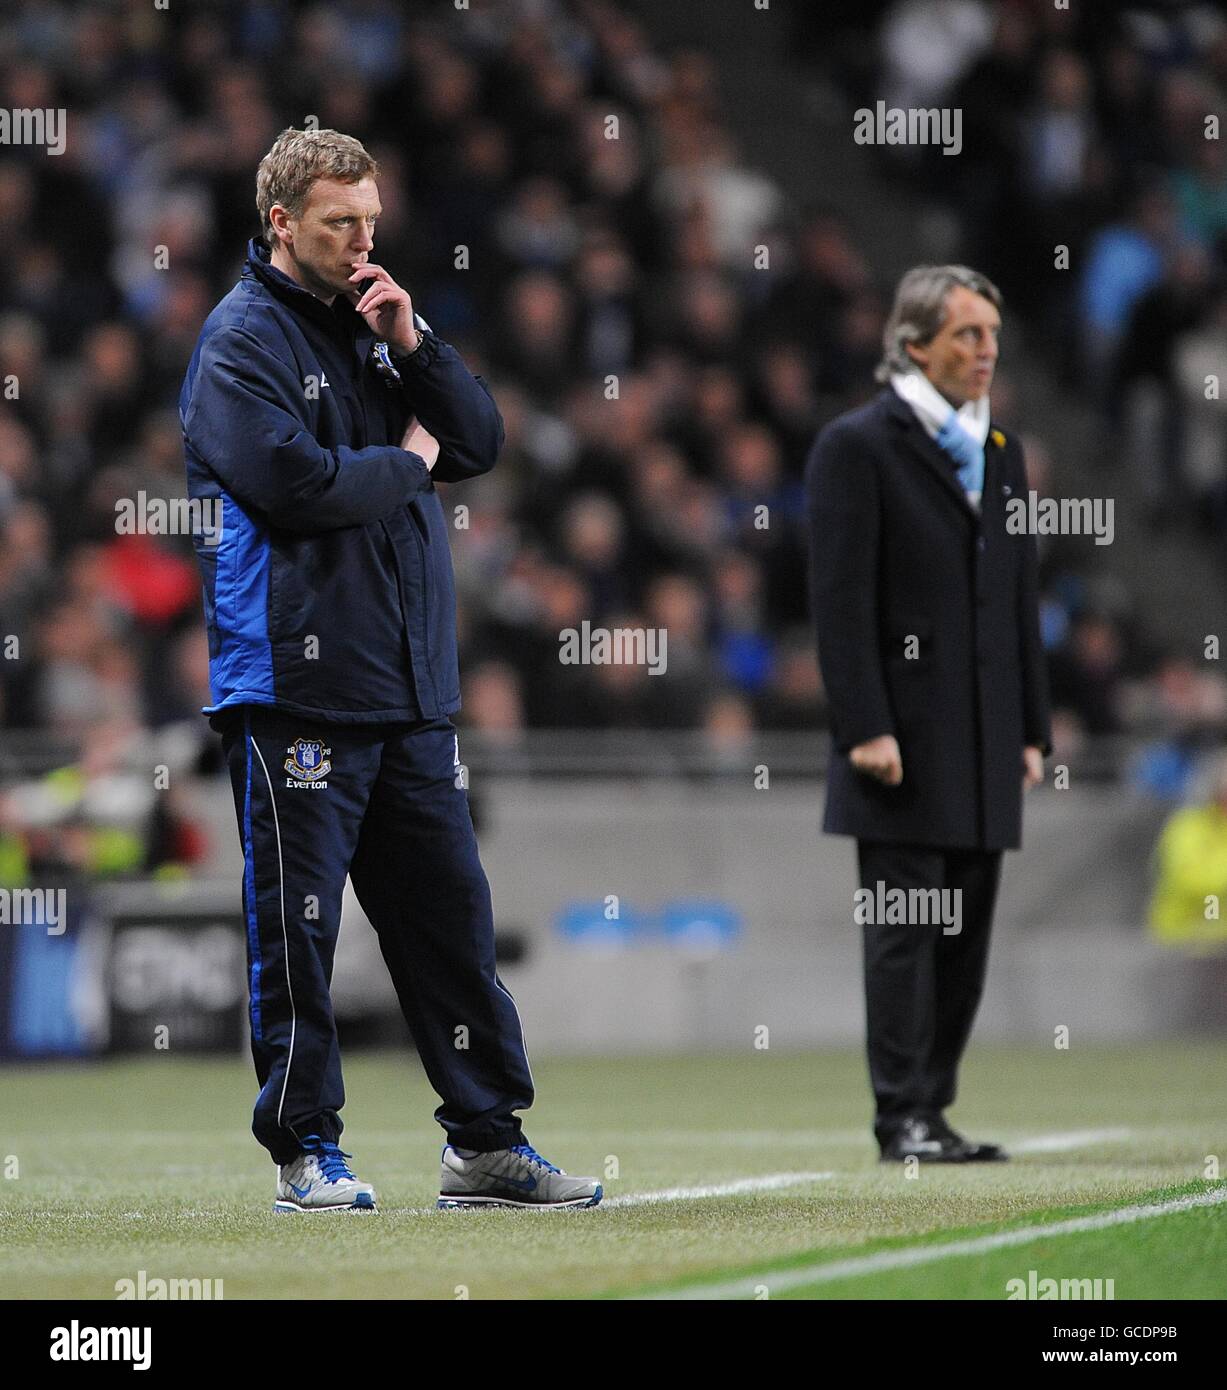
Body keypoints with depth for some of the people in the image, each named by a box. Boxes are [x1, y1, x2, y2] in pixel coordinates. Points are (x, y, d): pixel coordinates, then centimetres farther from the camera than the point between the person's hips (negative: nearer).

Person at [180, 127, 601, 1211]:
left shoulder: (374, 320, 17)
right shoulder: (244, 339, -6)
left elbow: (479, 442, 12)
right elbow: (292, 481, -19)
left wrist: (415, 345, -2)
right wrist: (407, 461, -5)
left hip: (412, 689, 7)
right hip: (298, 686, -7)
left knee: (451, 912, 8)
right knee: (299, 926, -2)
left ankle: (488, 1144, 13)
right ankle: (306, 1150, 6)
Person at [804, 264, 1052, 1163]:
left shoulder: (1000, 450, 16)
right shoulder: (858, 446, -5)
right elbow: (840, 599, -10)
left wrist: (1032, 730, 13)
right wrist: (866, 730, -16)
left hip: (984, 749, 7)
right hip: (903, 739, -7)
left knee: (966, 936, 6)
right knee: (903, 931, -5)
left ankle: (931, 1113, 11)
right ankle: (904, 1120, -2)